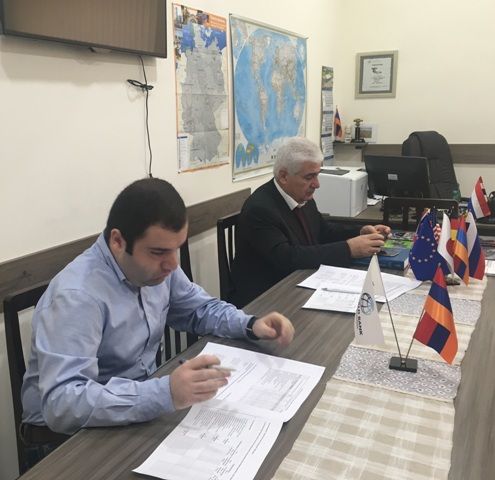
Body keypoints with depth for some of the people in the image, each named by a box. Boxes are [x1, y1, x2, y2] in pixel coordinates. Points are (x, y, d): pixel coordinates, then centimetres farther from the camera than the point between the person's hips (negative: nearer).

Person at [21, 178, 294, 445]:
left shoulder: (155, 264, -6)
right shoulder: (76, 295, -30)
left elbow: (199, 309, 9)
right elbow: (61, 404, -37)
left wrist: (251, 325, -8)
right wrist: (164, 394, -46)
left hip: (143, 404, 7)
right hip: (69, 432, -6)